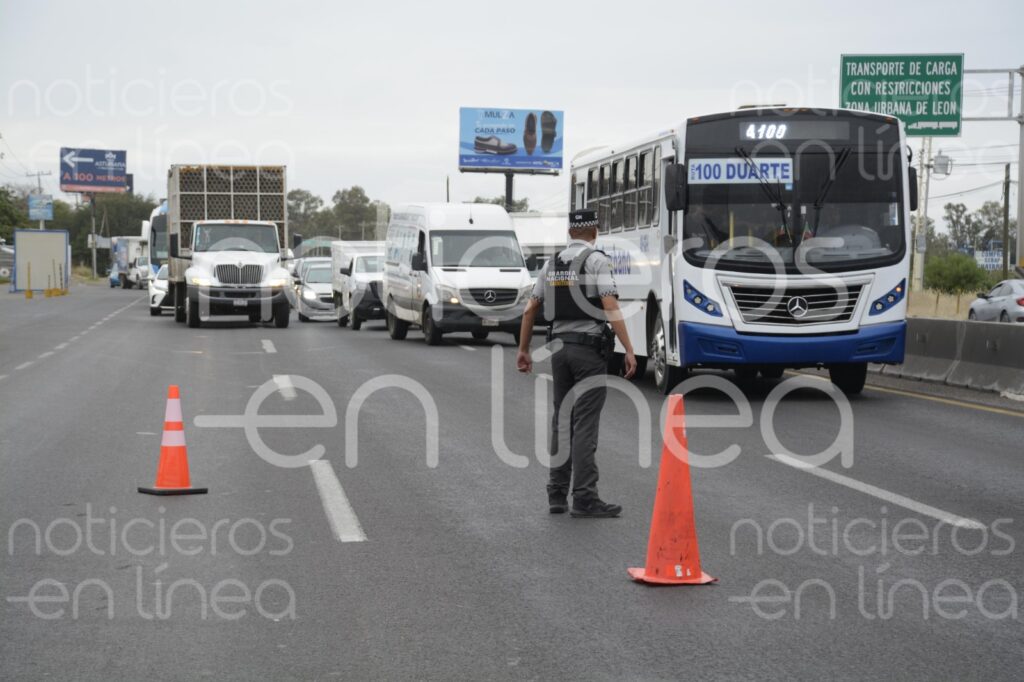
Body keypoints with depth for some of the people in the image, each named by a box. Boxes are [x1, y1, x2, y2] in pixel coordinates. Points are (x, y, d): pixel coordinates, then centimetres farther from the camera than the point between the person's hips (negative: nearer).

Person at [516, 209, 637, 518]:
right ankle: (584, 497, -8)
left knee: (561, 422, 12)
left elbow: (530, 310, 13)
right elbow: (610, 307, -17)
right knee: (585, 423, -6)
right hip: (589, 348, -6)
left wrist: (523, 350, 21)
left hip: (559, 346, 6)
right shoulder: (597, 260, -7)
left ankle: (557, 494, 14)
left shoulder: (551, 263, 11)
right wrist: (629, 349, -18)